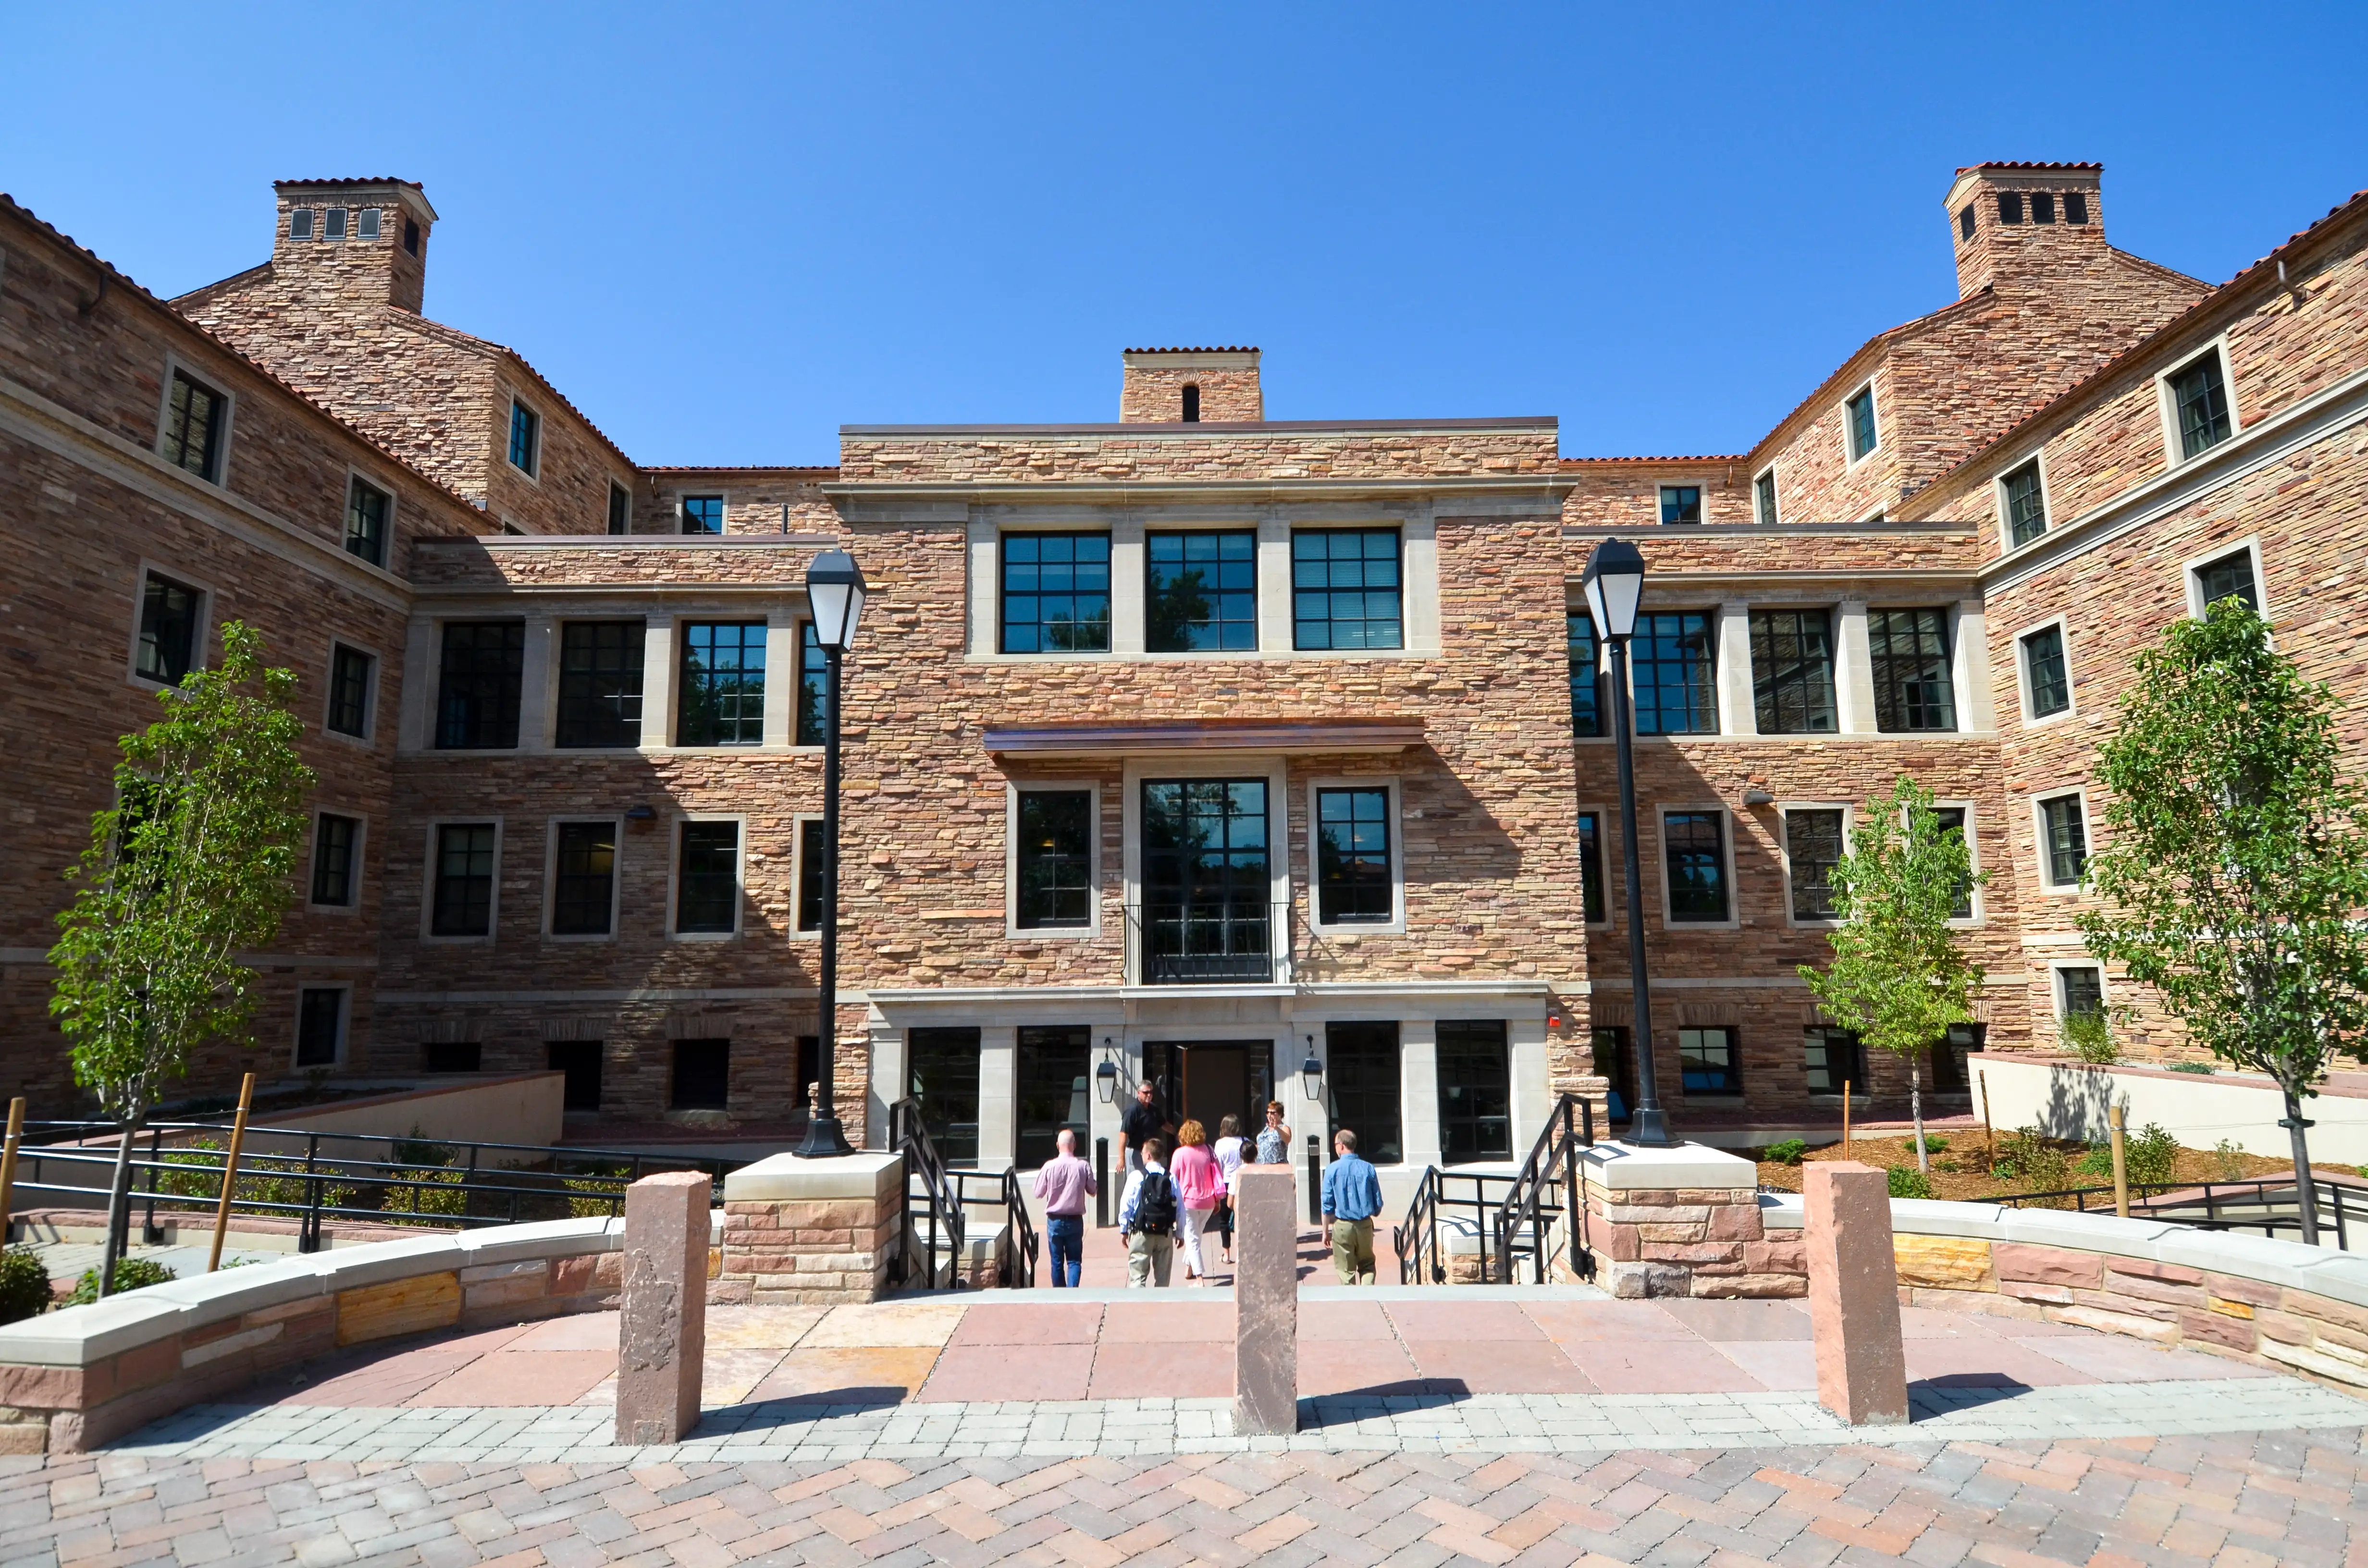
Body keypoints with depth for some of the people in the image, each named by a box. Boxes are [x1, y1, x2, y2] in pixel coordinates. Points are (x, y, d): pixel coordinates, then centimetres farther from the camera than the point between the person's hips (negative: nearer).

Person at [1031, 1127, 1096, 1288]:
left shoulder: (1049, 1167, -12)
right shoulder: (1084, 1167, -11)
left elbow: (1038, 1193, -1)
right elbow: (1093, 1191, 3)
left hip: (1055, 1221, 0)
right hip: (1075, 1221, 0)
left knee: (1057, 1261, 13)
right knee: (1074, 1261, 8)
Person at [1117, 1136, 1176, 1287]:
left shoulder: (1136, 1176, -9)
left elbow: (1126, 1205, -7)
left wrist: (1124, 1230, 5)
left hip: (1142, 1233, -3)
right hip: (1165, 1233, 3)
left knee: (1138, 1276, 2)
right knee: (1163, 1276, 15)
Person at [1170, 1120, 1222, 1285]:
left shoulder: (1180, 1153, -10)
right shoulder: (1208, 1152, 1)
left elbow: (1173, 1178, -7)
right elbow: (1217, 1177, 4)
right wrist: (1217, 1201, 13)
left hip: (1188, 1201, -4)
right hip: (1207, 1202, 5)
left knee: (1192, 1240, 0)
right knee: (1196, 1236, 23)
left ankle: (1200, 1278, -6)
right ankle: (1189, 1269, 34)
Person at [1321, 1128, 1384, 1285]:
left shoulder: (1333, 1170, -8)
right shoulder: (1368, 1169, -2)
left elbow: (1327, 1205, -6)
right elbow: (1378, 1202, 4)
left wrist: (1325, 1231, 4)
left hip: (1342, 1226, -2)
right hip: (1365, 1225, 2)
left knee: (1346, 1270, 9)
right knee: (1367, 1265, 16)